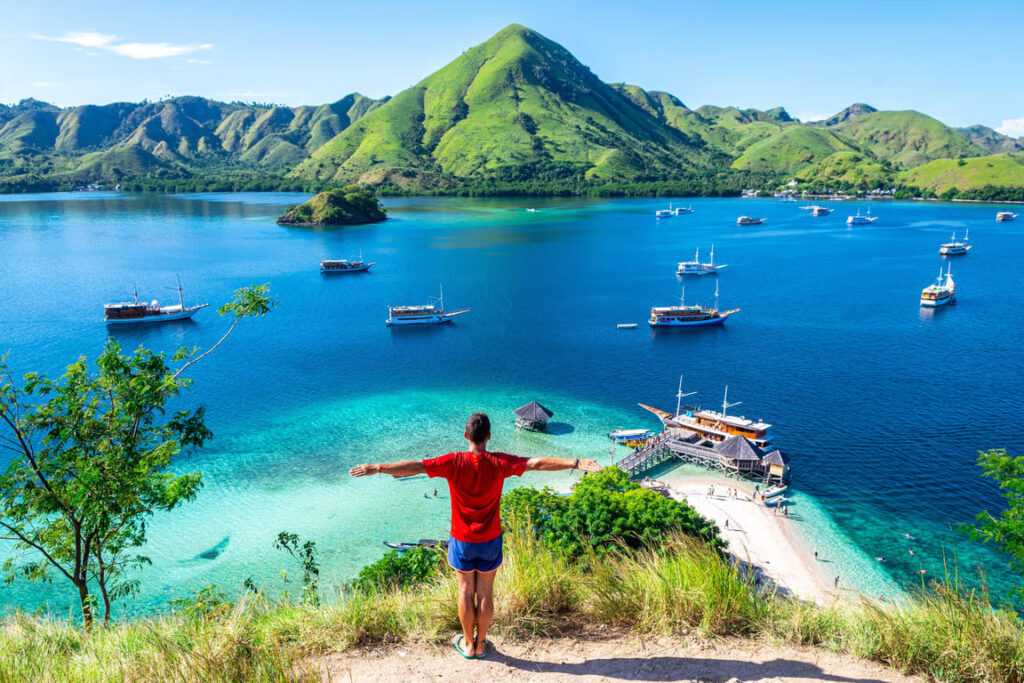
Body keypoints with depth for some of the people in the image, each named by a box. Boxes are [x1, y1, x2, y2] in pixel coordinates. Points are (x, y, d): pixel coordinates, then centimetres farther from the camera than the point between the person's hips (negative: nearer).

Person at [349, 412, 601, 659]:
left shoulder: (454, 462, -19)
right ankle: (481, 644, 30)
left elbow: (414, 466, -21)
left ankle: (468, 644, 30)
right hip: (490, 540, 1)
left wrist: (377, 468, -17)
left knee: (466, 591, 16)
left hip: (462, 541, 0)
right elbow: (538, 463, -17)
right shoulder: (500, 463, -17)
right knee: (485, 593, 15)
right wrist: (576, 464, -13)